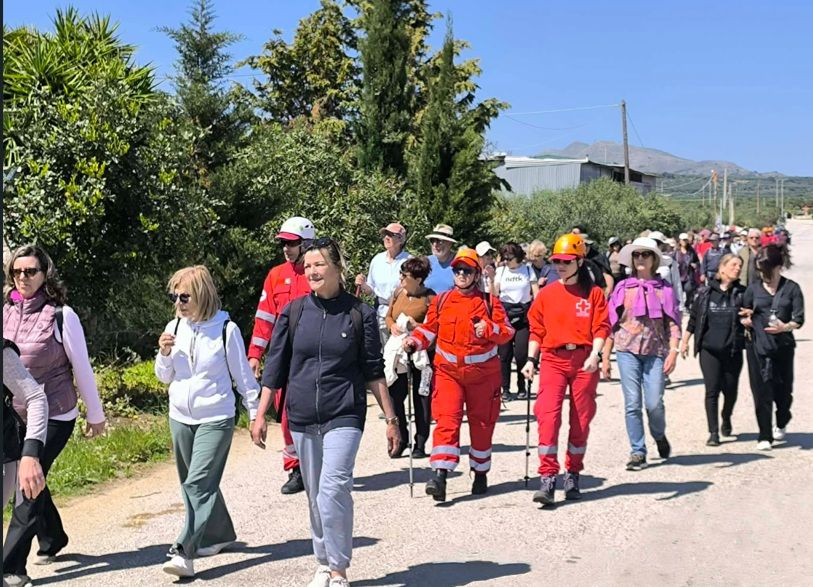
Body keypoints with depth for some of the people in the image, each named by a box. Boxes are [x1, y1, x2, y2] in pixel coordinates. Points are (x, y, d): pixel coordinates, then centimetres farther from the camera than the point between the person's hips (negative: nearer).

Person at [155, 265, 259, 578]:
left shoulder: (226, 328, -11)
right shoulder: (174, 327, 2)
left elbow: (242, 374, -4)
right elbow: (165, 377, 10)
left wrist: (255, 413, -2)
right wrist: (164, 353, -10)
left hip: (215, 418, -6)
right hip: (180, 417, 6)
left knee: (198, 484, -14)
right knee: (193, 484, 15)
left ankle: (184, 553, -13)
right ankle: (220, 534, 33)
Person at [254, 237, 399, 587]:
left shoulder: (360, 314, -3)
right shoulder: (292, 313, 2)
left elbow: (374, 371, 1)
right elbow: (275, 367, 7)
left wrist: (390, 418, 1)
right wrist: (261, 415, 5)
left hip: (344, 415, -3)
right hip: (302, 417, 3)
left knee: (333, 491, -15)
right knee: (314, 497, 13)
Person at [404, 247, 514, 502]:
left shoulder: (490, 302, 2)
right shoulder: (441, 301, 6)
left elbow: (507, 333, 1)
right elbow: (429, 329, 9)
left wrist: (490, 329, -19)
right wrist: (414, 341, -10)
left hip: (483, 372, 0)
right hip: (448, 370, 0)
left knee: (481, 424, 11)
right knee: (446, 421, -13)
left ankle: (481, 473, 29)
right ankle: (440, 476, -18)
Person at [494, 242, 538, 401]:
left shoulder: (527, 270, 4)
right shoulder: (500, 271, 9)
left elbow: (536, 294, 3)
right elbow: (494, 294, 5)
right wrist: (491, 279, -9)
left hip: (523, 314, -2)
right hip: (504, 313, 2)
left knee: (521, 353, -8)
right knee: (504, 354, 0)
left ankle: (522, 387, 11)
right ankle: (505, 389, 8)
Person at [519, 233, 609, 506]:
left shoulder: (593, 293, 3)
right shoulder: (546, 294, 8)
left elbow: (601, 327, -3)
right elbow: (536, 330, 10)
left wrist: (594, 354, -17)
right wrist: (531, 359, 1)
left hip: (584, 361, 0)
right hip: (553, 360, 0)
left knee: (581, 420, 7)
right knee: (548, 414, -14)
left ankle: (573, 475, 24)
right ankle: (547, 478, -13)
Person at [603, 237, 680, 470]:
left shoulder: (664, 289, 6)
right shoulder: (623, 288, 9)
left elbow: (673, 323, 2)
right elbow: (611, 323, 9)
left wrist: (673, 351, -10)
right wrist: (605, 357, 6)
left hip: (655, 351, -1)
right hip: (627, 350, 1)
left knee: (654, 403, -7)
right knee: (632, 403, -1)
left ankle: (659, 436, 25)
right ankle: (637, 452, 10)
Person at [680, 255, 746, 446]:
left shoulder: (742, 293, 2)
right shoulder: (706, 292, 2)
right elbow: (694, 317, 9)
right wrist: (685, 341, 10)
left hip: (733, 351, 1)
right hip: (709, 349, -1)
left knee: (730, 390, 9)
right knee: (712, 390, -3)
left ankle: (726, 419, 39)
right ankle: (713, 432, 4)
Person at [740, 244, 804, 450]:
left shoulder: (792, 288, 0)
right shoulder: (753, 289, 6)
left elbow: (799, 319, -4)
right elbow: (745, 316, 15)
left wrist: (785, 327, -24)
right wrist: (746, 320, -8)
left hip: (783, 346, -1)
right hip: (757, 346, 1)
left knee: (782, 390, 11)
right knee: (761, 391, -3)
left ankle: (781, 424, 41)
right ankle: (765, 437, 5)